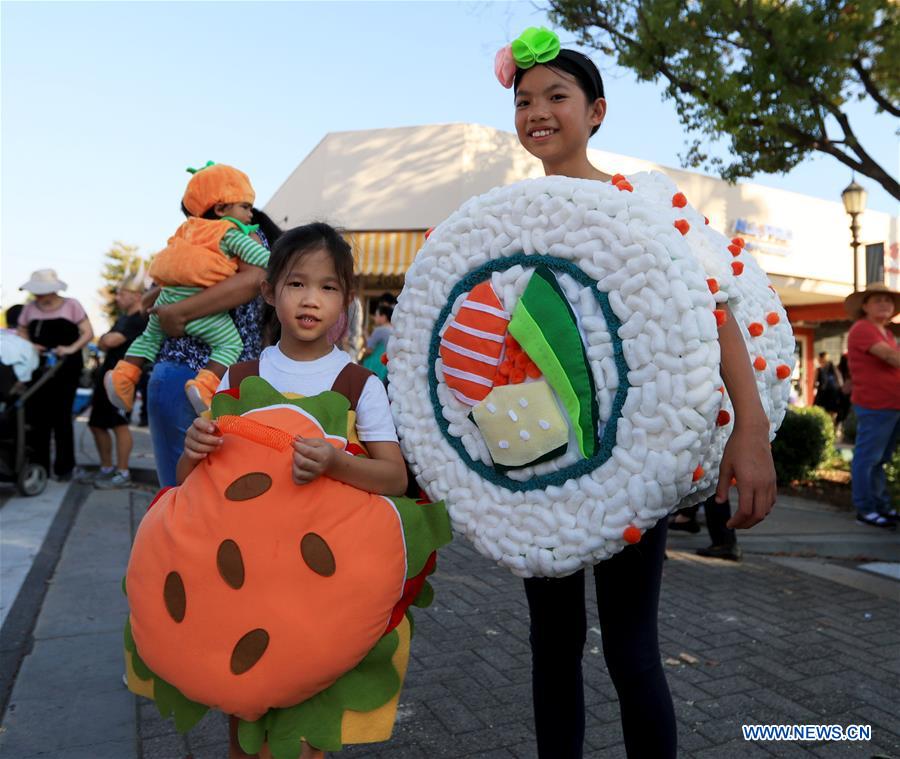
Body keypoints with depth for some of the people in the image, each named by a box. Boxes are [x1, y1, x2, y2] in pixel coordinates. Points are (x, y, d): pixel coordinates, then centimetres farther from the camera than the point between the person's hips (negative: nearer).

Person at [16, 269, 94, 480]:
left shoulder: (71, 305, -2)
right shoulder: (30, 308, 7)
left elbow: (88, 333, -3)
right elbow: (21, 333, 16)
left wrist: (71, 348, -18)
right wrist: (30, 346, -5)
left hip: (66, 368, -3)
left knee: (61, 417, -1)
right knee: (37, 416, 2)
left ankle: (64, 467, 7)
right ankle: (38, 465, 12)